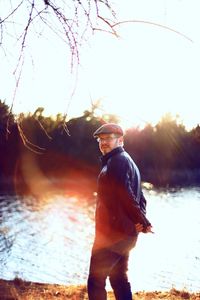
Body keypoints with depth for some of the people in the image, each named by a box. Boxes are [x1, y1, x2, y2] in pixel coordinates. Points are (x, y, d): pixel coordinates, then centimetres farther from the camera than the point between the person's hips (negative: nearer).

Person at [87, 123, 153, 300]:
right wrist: (141, 222, 2)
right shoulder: (128, 162, 18)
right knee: (119, 279, 16)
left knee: (96, 281, -5)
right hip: (125, 234, 10)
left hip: (113, 233, -10)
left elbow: (126, 196, -22)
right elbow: (140, 198, 16)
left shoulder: (117, 161, -14)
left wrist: (143, 222, -13)